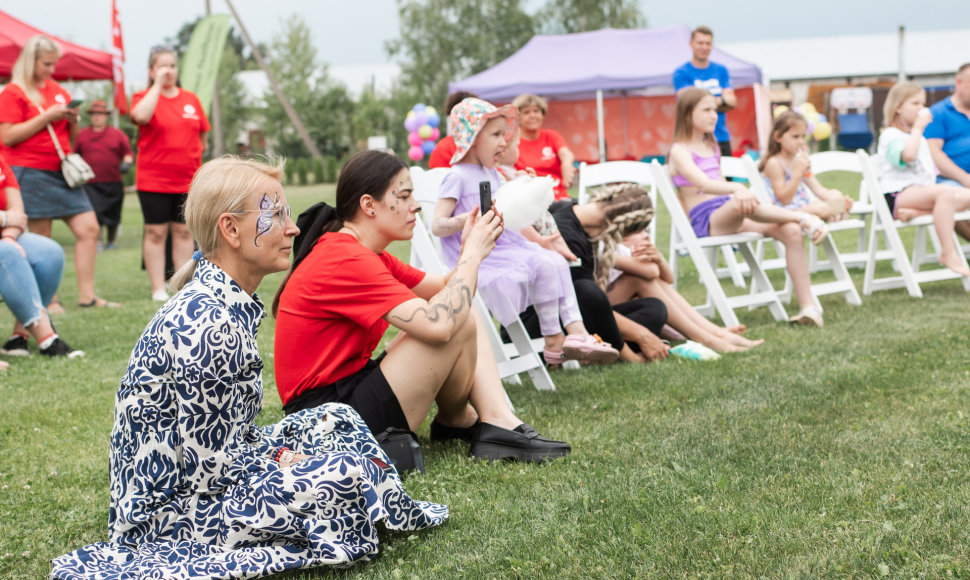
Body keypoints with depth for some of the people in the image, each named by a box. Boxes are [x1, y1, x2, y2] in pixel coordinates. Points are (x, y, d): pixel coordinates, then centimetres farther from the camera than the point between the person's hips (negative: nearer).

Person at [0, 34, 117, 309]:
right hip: (30, 172, -7)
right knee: (41, 237, -4)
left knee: (89, 228, -1)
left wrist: (73, 119, 0)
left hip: (61, 171, 7)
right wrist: (47, 117, -15)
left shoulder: (58, 90, 17)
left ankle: (87, 296, 3)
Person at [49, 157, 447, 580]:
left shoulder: (230, 303, 4)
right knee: (349, 470, -19)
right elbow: (207, 471, -25)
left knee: (337, 420, 13)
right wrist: (283, 466, -10)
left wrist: (277, 459, 4)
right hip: (173, 510, -11)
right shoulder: (207, 323, -27)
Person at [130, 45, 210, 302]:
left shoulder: (191, 99, 10)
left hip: (188, 180, 3)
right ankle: (158, 289, 4)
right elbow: (141, 116, -24)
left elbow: (202, 134, 17)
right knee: (156, 233, -1)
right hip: (154, 180, -3)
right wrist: (158, 85, -18)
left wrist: (193, 158, 7)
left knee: (184, 233, 7)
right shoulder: (144, 96, -1)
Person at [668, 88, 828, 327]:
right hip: (705, 220, -7)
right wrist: (737, 189, -38)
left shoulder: (713, 148, 23)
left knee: (791, 231, -18)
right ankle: (803, 217, -24)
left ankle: (808, 306, -20)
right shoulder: (679, 151, -4)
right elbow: (702, 183, -22)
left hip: (730, 217, 7)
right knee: (739, 203, -41)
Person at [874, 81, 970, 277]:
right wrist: (918, 127, -14)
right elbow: (908, 155, -25)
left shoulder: (919, 137, 28)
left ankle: (916, 212, -28)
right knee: (945, 193, -34)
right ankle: (949, 254, -35)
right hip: (897, 194, -9)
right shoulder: (890, 136, -3)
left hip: (922, 191, 9)